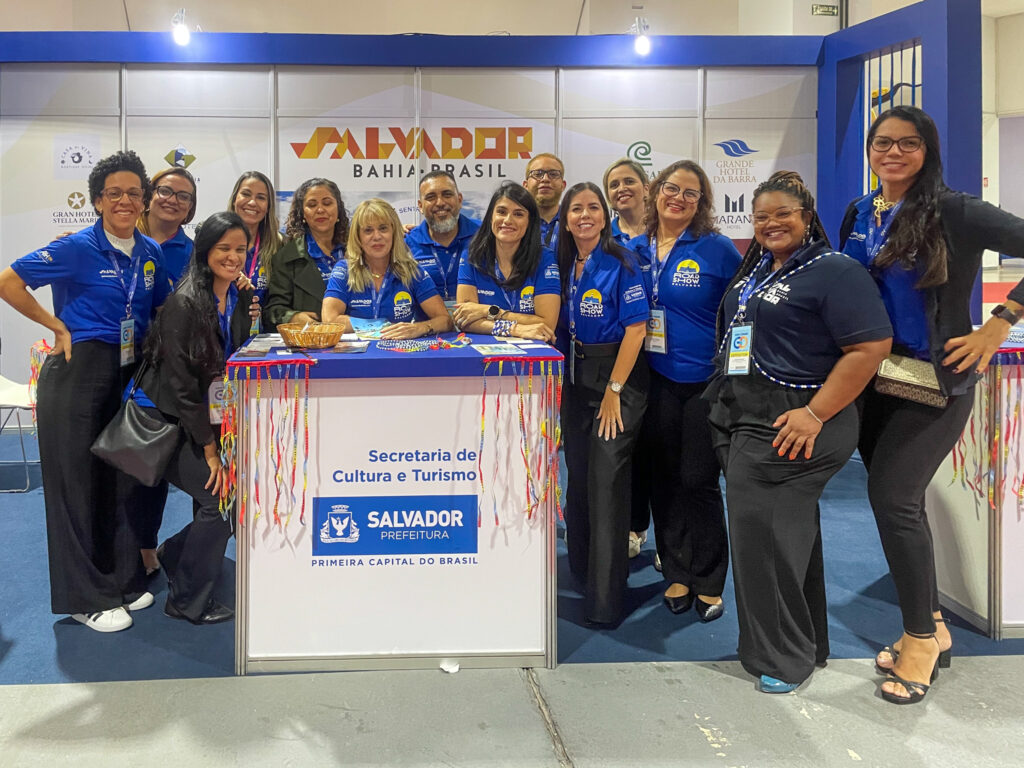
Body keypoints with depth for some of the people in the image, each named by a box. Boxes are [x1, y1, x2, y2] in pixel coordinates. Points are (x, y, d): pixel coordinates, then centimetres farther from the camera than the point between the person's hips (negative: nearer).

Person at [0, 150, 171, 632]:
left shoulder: (151, 253, 7)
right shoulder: (78, 249, -9)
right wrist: (58, 327, -9)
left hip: (129, 376, 6)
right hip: (78, 373, -6)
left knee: (123, 477, 13)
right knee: (77, 480, 2)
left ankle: (123, 582, 27)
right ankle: (85, 598, 13)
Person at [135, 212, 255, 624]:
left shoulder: (241, 299, 3)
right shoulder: (185, 302, -19)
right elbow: (179, 383, -20)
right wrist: (210, 450, -18)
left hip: (206, 416, 7)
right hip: (165, 419, -7)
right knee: (220, 494, -17)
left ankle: (173, 554, 22)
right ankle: (187, 602, 2)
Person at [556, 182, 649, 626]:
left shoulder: (620, 263, -11)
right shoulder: (564, 264, 8)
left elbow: (635, 330, -15)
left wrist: (614, 391, -16)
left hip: (616, 375, -7)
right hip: (574, 377, 7)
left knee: (606, 479, -8)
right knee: (578, 474, 13)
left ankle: (604, 600, -1)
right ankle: (581, 568, 30)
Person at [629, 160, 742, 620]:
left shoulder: (717, 249, -5)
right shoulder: (636, 250, 6)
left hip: (705, 381, -4)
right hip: (654, 380, 4)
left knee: (698, 480, 0)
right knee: (663, 477, 9)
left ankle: (709, 583, 15)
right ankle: (677, 574, 24)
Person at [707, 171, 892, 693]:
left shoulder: (833, 271, -11)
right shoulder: (754, 269, 15)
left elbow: (872, 346, -19)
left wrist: (815, 414, -23)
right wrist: (723, 403, 18)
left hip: (790, 425, -8)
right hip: (740, 417, 8)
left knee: (763, 531, -7)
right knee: (786, 529, 17)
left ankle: (784, 658, 10)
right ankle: (802, 641, 32)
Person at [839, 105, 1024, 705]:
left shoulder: (954, 213, -11)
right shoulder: (858, 216, 8)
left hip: (936, 380, -6)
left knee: (893, 498, -12)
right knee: (899, 502, 11)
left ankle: (921, 638, 7)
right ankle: (933, 627, 28)